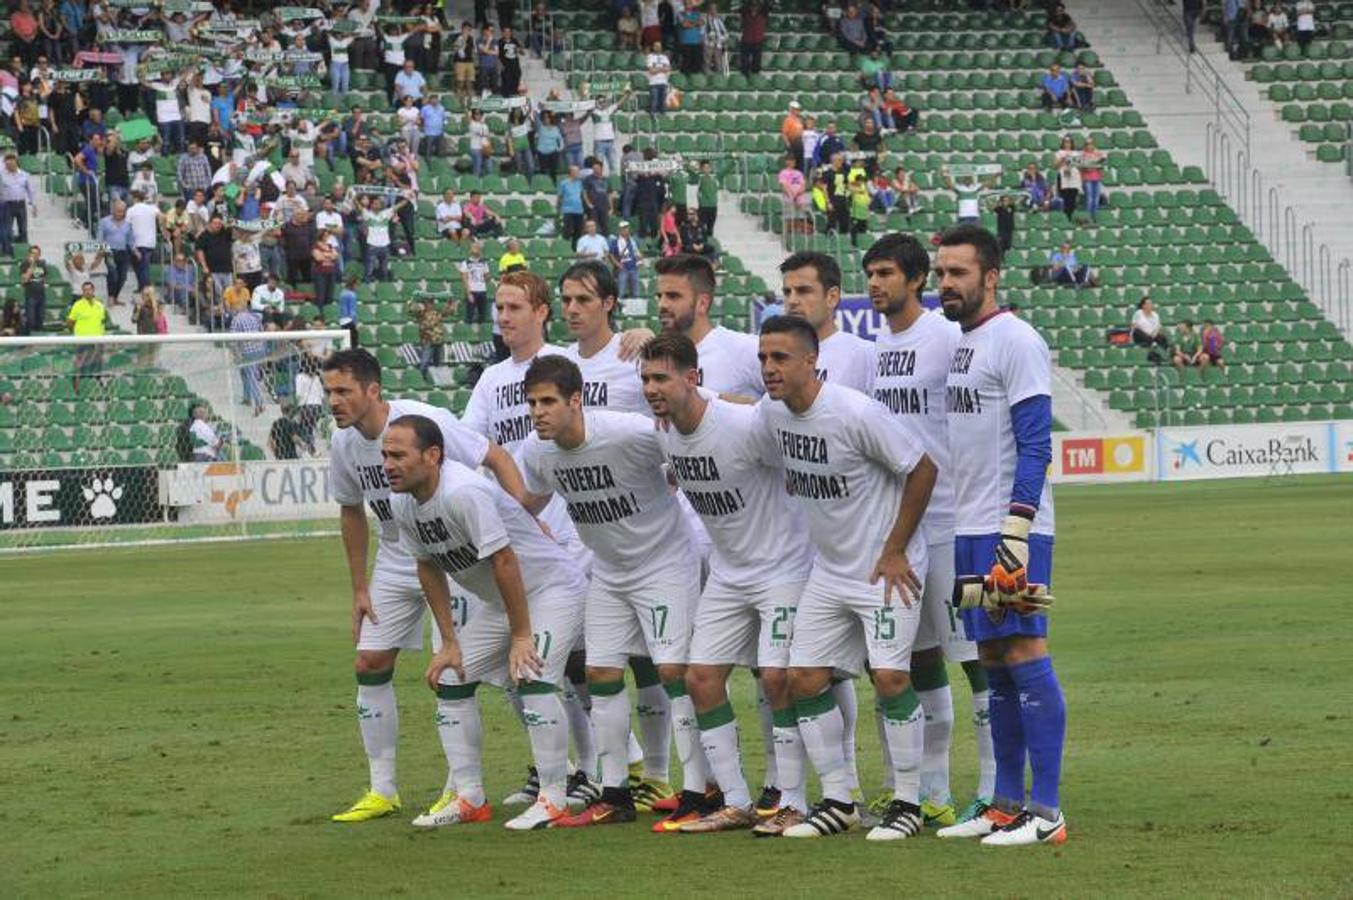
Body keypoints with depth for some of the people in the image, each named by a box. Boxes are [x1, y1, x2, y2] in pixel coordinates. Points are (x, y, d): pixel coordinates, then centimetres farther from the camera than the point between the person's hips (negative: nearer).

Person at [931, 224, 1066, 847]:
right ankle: (1007, 805, 15)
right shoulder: (957, 344, 17)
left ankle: (1046, 812, -10)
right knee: (993, 666, 10)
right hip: (967, 532, 9)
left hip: (1012, 531, -9)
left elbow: (1034, 445, -15)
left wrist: (1016, 532, -21)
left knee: (1024, 657, -10)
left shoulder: (1014, 341, -10)